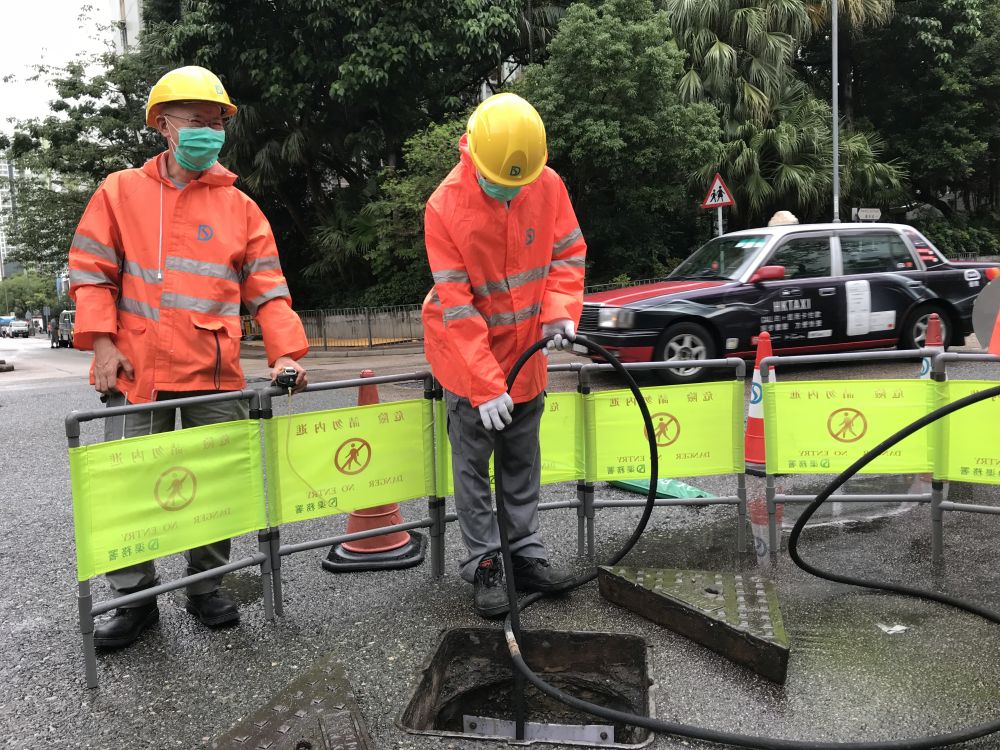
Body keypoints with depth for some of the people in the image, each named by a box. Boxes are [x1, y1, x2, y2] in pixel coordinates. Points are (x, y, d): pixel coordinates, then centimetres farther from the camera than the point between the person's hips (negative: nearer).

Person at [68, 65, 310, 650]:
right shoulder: (122, 191, 8)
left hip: (217, 374, 1)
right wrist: (103, 343, -6)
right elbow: (91, 271, 6)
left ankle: (207, 587, 25)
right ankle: (135, 599, 20)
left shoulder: (240, 206, 9)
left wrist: (286, 351, -7)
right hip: (138, 371, 0)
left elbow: (268, 287, 5)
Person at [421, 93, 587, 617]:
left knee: (523, 461, 13)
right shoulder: (444, 206, -21)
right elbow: (457, 307, -23)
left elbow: (568, 256, 2)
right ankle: (483, 565, 16)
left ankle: (526, 553, 25)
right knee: (472, 465, 3)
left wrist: (560, 312, -18)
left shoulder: (549, 186, -10)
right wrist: (486, 385, -25)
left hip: (526, 349, 4)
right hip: (467, 358, -4)